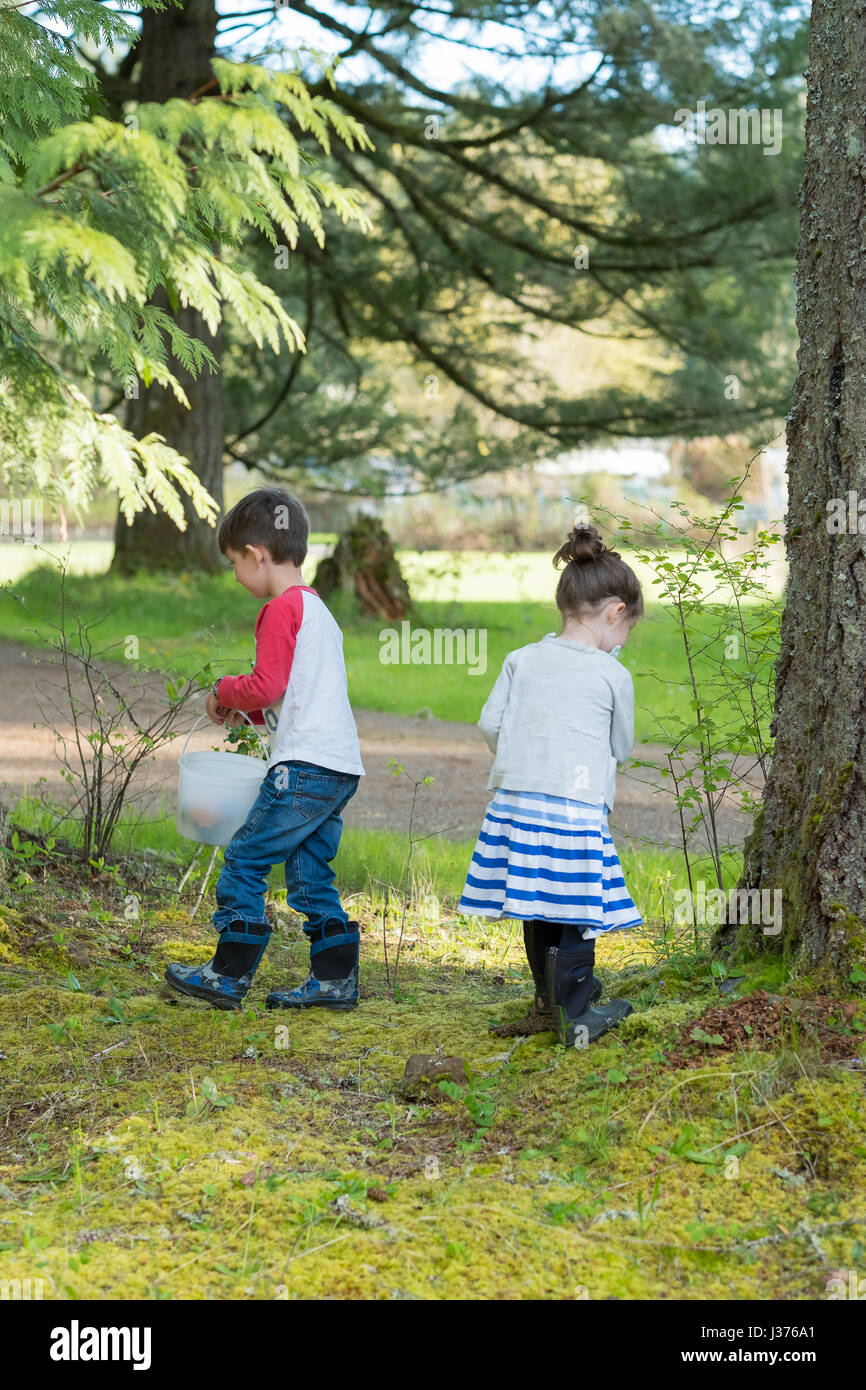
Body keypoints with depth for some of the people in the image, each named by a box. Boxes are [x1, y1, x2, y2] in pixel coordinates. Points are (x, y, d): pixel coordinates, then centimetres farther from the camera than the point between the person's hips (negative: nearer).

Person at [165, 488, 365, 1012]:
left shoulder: (282, 609, -9)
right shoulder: (317, 607, 21)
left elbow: (267, 687, -17)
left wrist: (227, 692, 1)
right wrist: (248, 710, 20)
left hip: (306, 764, -9)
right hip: (340, 767, 10)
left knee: (246, 859, -2)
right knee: (310, 873, 13)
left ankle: (229, 975, 1)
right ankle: (336, 979, 13)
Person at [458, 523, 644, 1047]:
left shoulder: (523, 659, 8)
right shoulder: (613, 675, -2)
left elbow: (490, 723, 8)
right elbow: (622, 746, 9)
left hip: (515, 798, 5)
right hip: (577, 807, -5)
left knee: (538, 905, 18)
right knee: (576, 913, 0)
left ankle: (550, 994, 33)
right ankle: (577, 1014, -2)